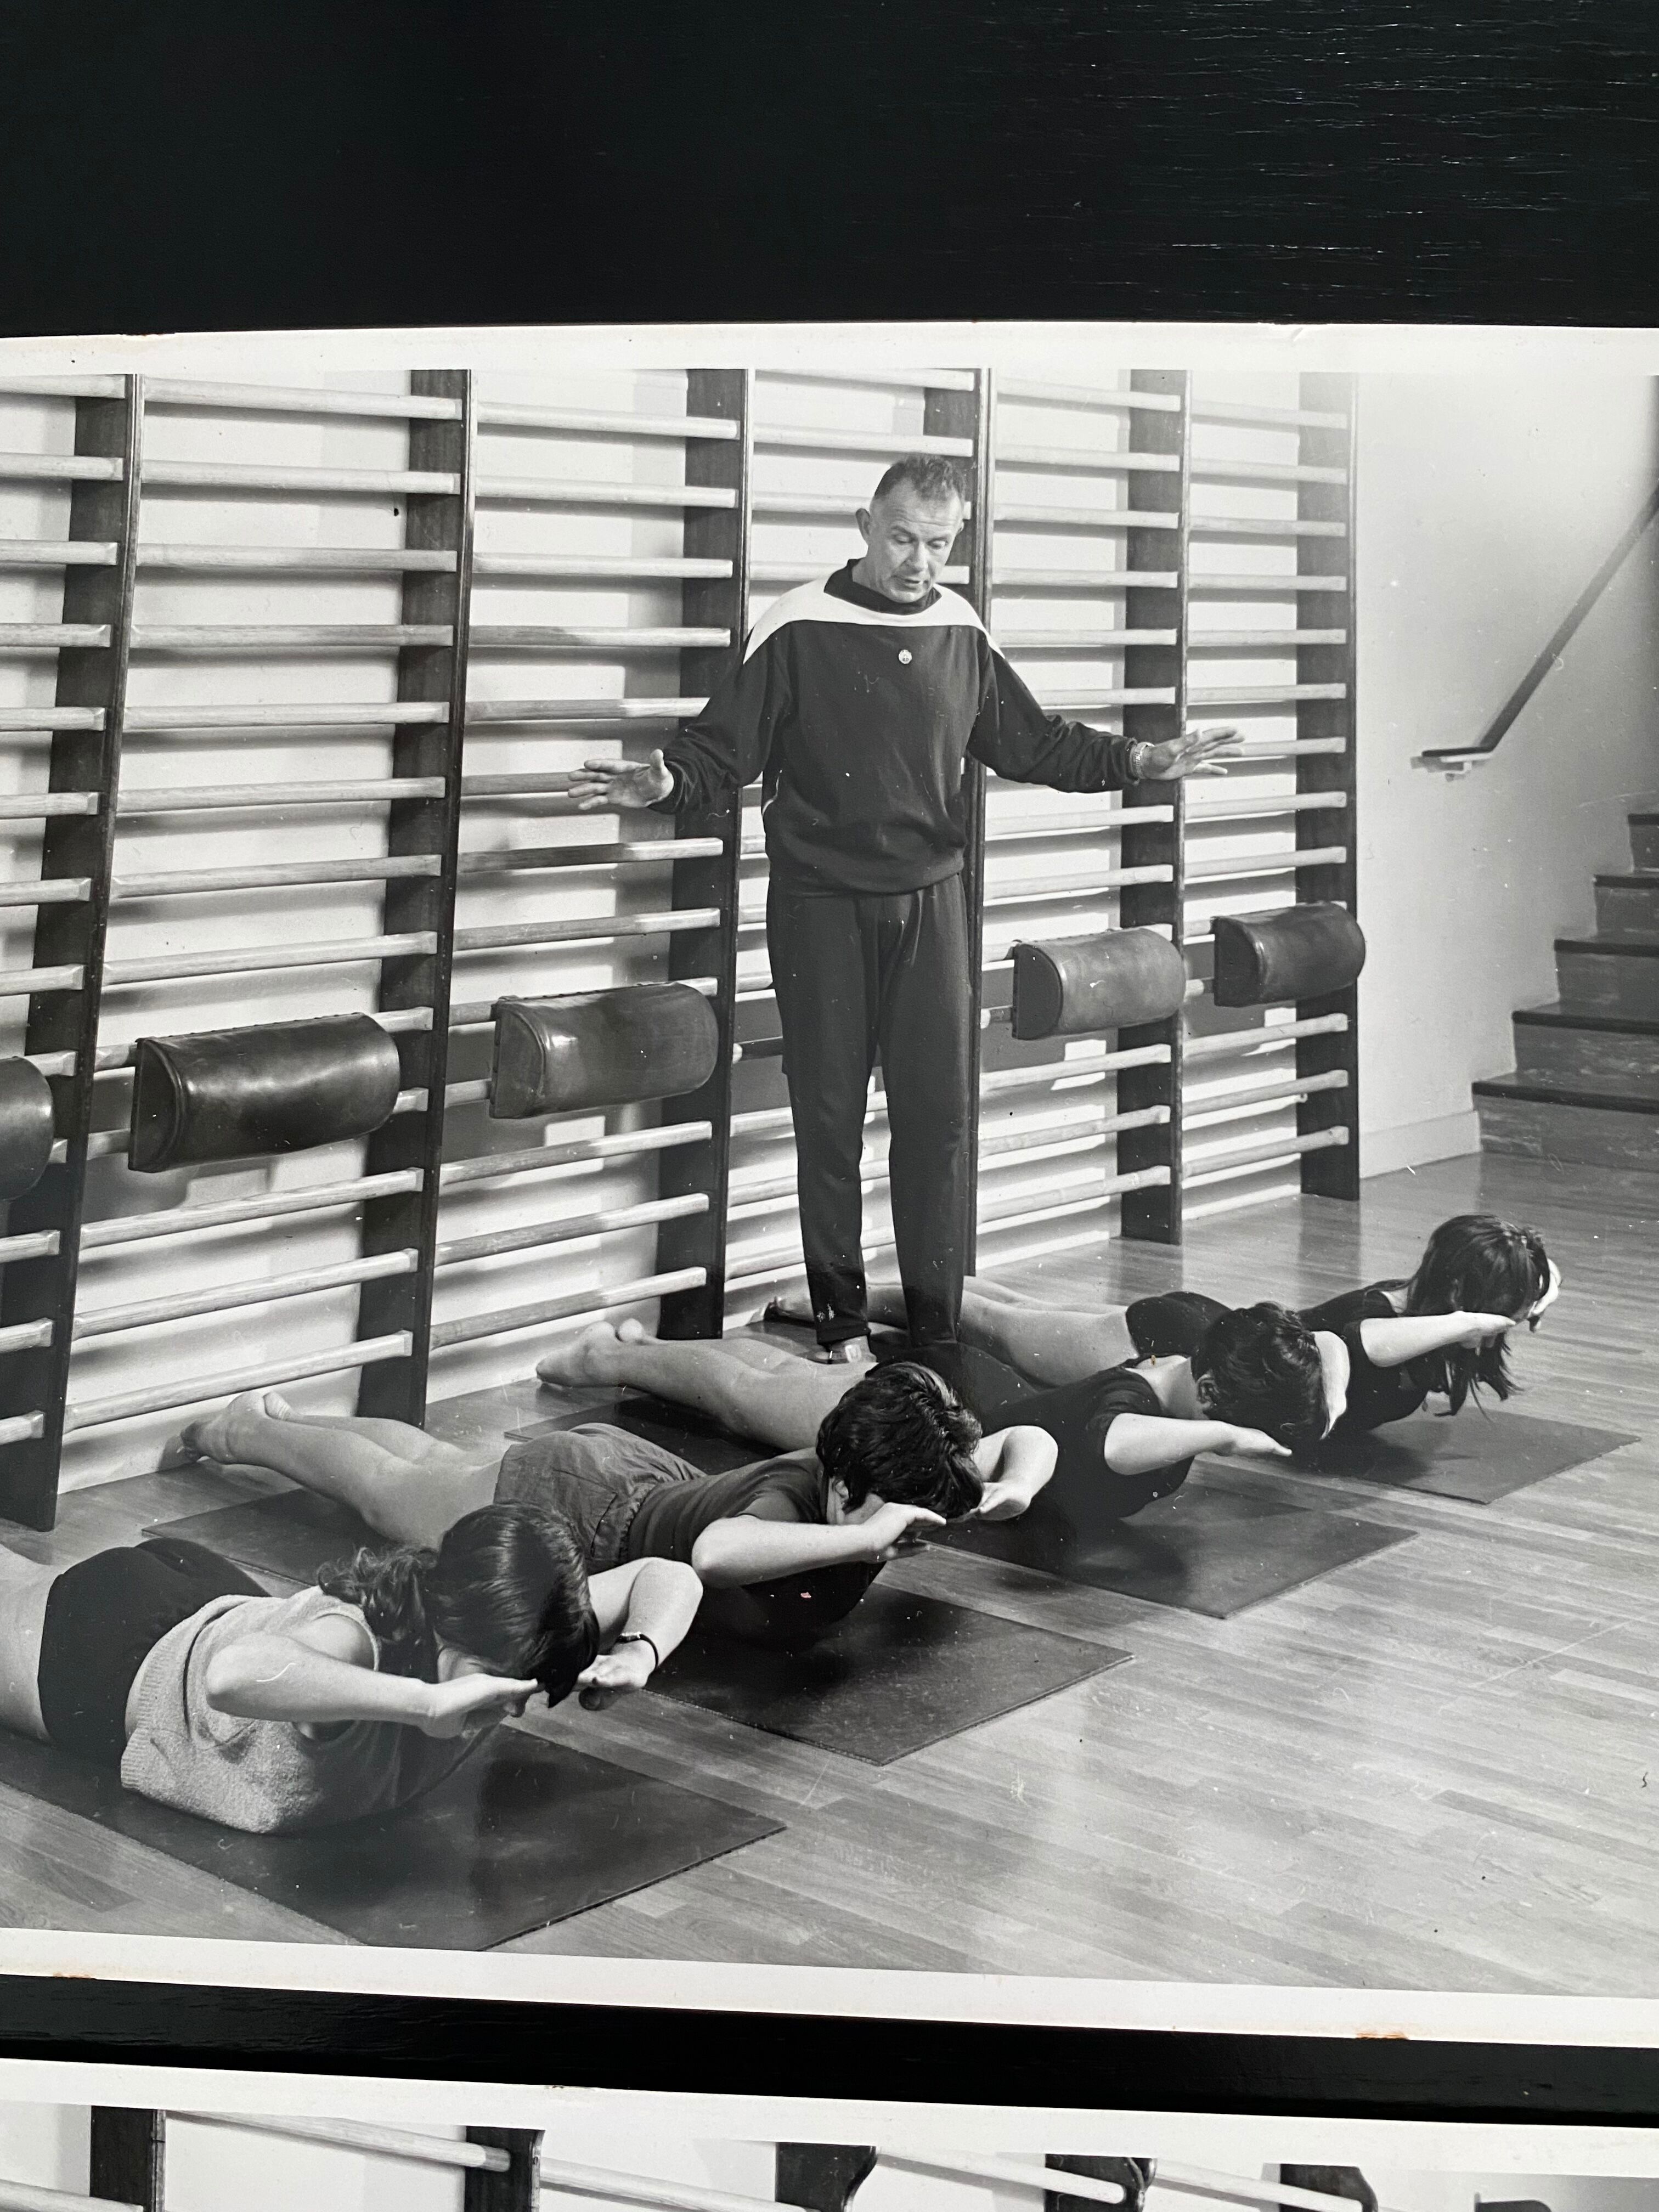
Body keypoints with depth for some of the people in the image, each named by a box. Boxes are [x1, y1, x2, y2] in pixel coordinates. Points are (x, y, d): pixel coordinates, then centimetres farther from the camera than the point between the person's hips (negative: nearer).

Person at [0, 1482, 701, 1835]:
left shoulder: (491, 1628, -28)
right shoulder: (355, 1642, -48)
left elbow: (668, 1578, -20)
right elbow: (231, 1676, -71)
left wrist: (636, 1653, -41)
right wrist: (427, 1702, -68)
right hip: (114, 1658, -6)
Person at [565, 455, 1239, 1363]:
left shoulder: (961, 632, 6)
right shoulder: (798, 630, -7)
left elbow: (1032, 742, 16)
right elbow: (723, 747, -9)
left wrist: (1139, 759, 9)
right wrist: (664, 780, -29)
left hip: (930, 901, 3)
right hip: (821, 905, -3)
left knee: (939, 1110, 3)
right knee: (830, 1115, 3)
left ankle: (938, 1322, 13)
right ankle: (839, 1320, 14)